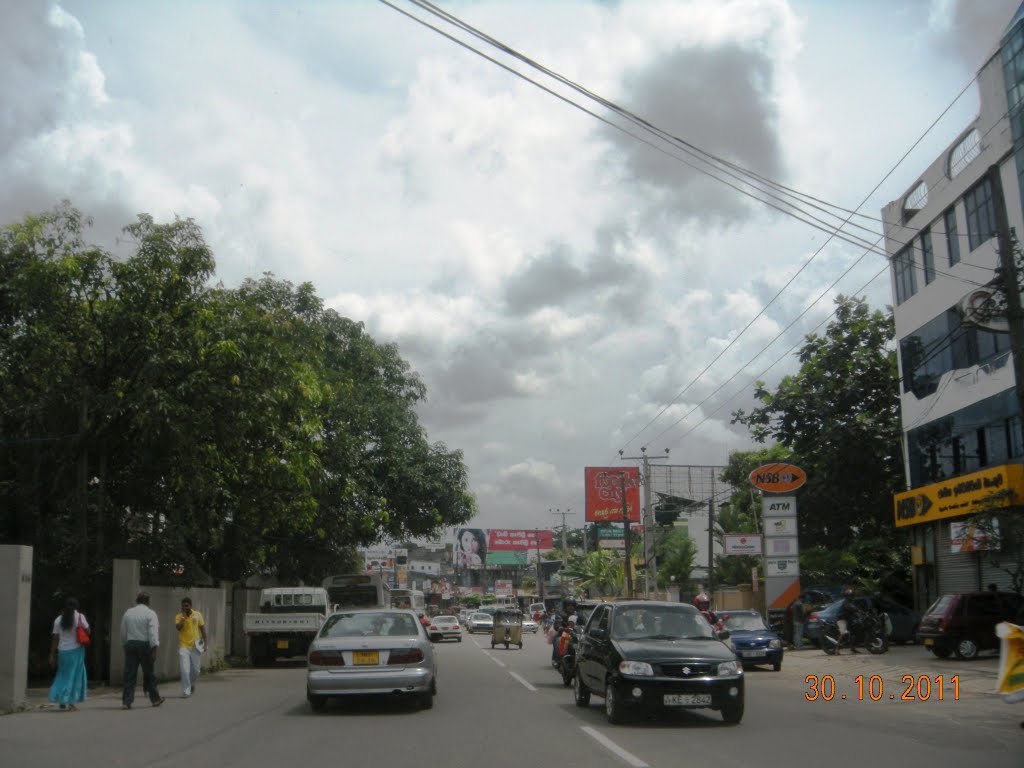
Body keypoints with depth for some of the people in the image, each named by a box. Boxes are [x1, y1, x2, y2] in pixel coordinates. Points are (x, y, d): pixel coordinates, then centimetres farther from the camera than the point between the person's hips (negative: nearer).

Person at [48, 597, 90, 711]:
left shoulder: (58, 620, 3)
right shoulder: (79, 617, -4)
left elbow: (54, 639, 2)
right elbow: (88, 631, -5)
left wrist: (52, 655, 6)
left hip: (62, 651, 3)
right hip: (76, 650, -3)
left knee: (63, 675, 17)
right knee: (75, 675, 4)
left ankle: (62, 701, 13)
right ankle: (71, 703, 2)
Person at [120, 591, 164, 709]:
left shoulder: (128, 613, 8)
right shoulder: (150, 613, -6)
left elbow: (123, 633, 12)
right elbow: (153, 633, -15)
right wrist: (154, 650, -16)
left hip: (130, 644, 3)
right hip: (145, 645, -3)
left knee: (129, 674, 4)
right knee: (149, 673, 9)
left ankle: (126, 702, -1)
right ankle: (155, 699, 21)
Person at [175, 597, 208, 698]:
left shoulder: (197, 615, -1)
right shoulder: (179, 616, -5)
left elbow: (202, 629, 5)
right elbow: (178, 627, -22)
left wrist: (205, 643, 2)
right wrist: (183, 617, -24)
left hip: (195, 646, 2)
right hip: (183, 646, -2)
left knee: (195, 670, 10)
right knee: (184, 670, -10)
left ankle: (192, 684, 38)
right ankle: (186, 691, -3)